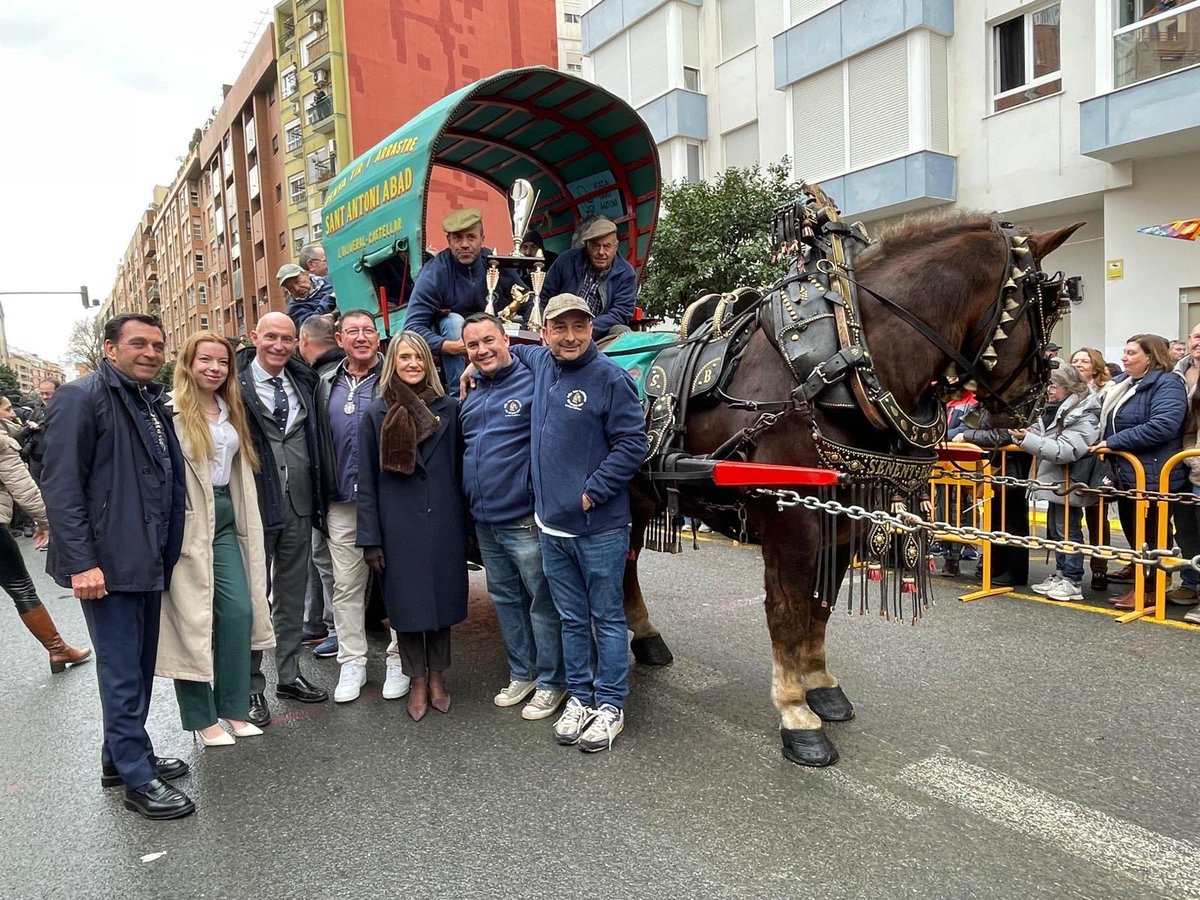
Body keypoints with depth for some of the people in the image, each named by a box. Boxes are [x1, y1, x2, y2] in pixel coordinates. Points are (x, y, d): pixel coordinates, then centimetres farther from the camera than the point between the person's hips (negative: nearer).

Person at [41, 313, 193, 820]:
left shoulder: (153, 403, 14)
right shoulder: (81, 398, -10)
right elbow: (61, 486, -15)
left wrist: (167, 551, 14)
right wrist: (82, 563, -20)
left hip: (149, 561, 8)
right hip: (108, 564, -8)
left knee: (141, 667, 16)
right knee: (122, 673, 0)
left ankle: (121, 757, 32)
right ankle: (138, 779, 11)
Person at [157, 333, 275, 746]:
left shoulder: (231, 410, 14)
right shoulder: (172, 411, -9)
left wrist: (245, 519, 16)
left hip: (226, 516, 6)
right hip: (188, 521, -6)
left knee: (240, 609, 3)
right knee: (193, 616, 2)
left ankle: (233, 706, 17)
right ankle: (202, 716, 16)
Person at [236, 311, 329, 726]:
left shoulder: (304, 382, 7)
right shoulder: (236, 385, -9)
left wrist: (318, 499, 7)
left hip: (298, 506, 5)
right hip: (255, 506, -5)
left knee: (292, 595, 15)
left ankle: (289, 675, 29)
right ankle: (252, 686, 19)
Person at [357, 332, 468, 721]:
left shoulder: (448, 408, 4)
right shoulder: (376, 413, 2)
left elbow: (459, 469, 6)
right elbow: (367, 481, 0)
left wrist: (466, 524, 4)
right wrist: (370, 538, -4)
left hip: (443, 522, 1)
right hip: (398, 524, -1)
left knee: (442, 598, 10)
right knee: (406, 602, 7)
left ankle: (437, 678, 26)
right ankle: (418, 681, 23)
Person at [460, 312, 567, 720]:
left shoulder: (532, 384, -10)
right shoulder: (469, 397, 12)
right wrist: (470, 504, 14)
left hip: (525, 519, -8)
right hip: (484, 522, 8)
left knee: (542, 602, 4)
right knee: (505, 599, 17)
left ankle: (551, 682, 19)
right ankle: (522, 674, 32)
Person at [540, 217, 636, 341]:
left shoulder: (626, 273, -2)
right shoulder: (567, 261, 1)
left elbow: (621, 312, -9)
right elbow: (545, 297, 7)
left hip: (600, 333, 0)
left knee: (622, 332, -30)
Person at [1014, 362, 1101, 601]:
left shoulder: (1083, 416, -16)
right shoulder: (1053, 410, 12)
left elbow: (1065, 450, -26)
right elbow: (1044, 440, 22)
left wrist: (1028, 439, -33)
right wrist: (1022, 435, 0)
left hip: (1068, 483, -9)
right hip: (1054, 481, 9)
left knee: (1068, 530, -2)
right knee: (1055, 530, 16)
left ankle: (1072, 582, 6)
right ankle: (1060, 575, 26)